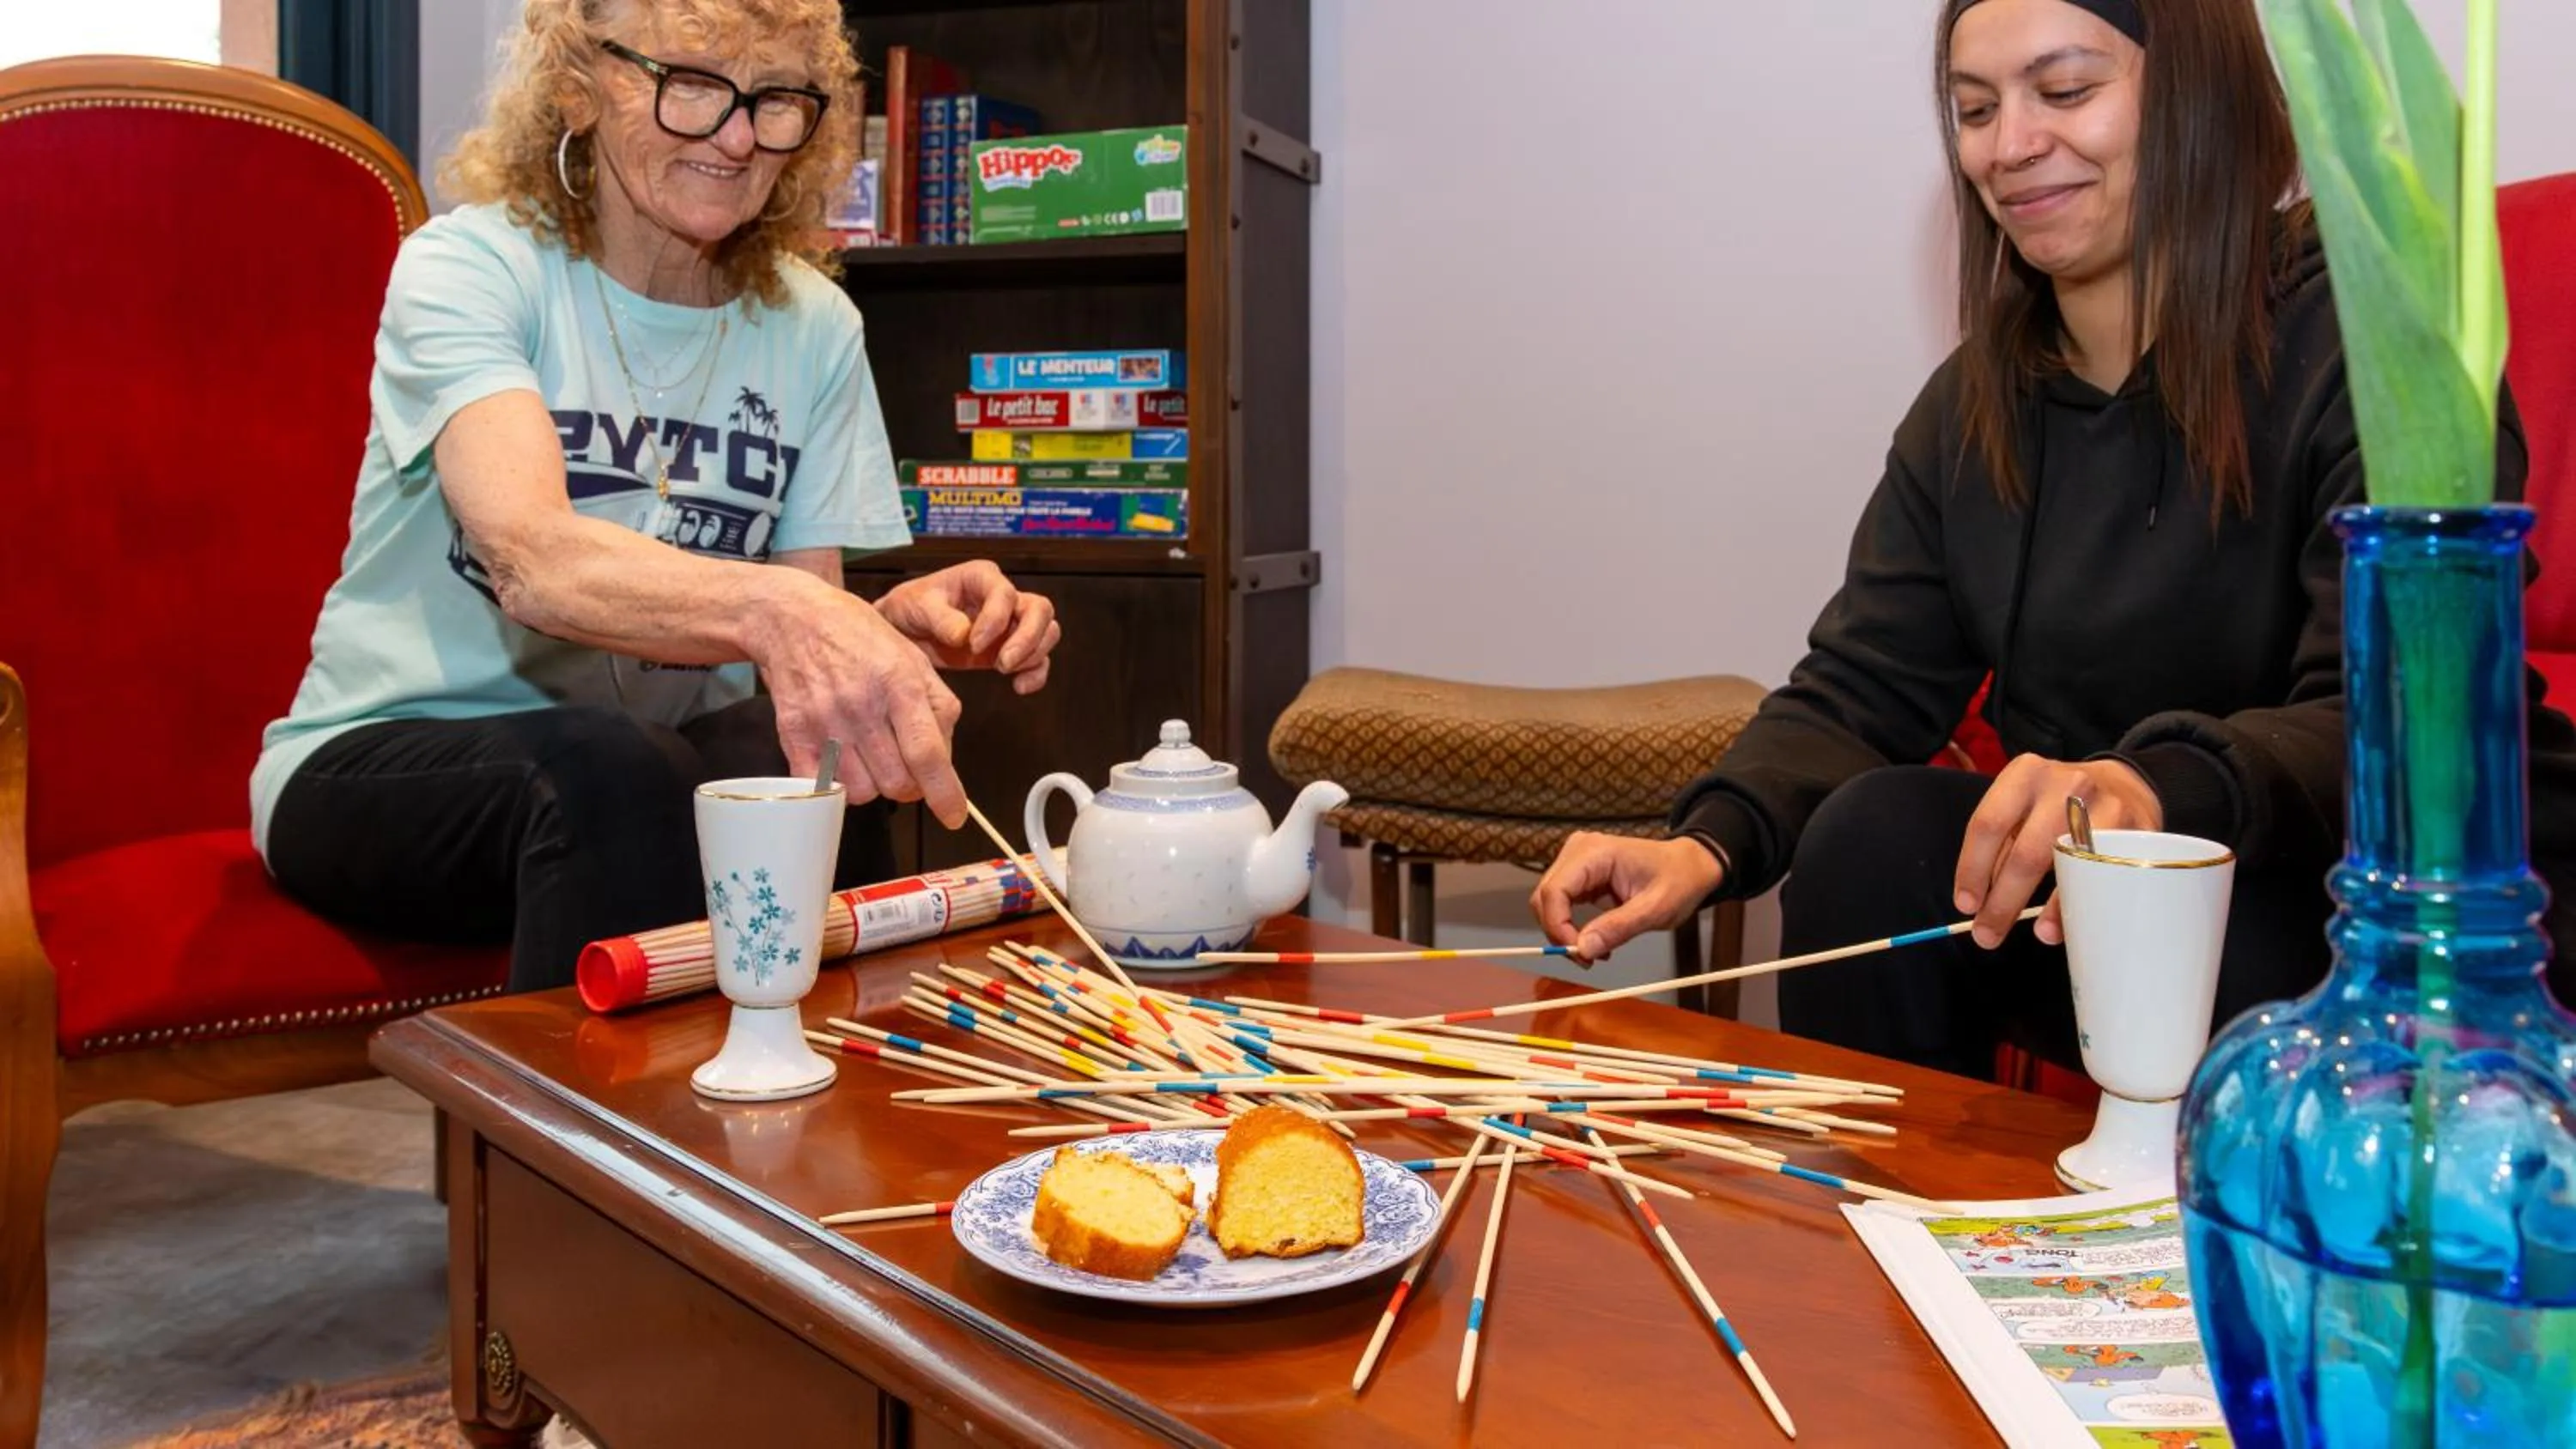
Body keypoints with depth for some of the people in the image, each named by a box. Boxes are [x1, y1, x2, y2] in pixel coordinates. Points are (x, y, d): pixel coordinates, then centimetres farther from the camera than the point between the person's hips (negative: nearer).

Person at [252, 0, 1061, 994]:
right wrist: (771, 607, -51)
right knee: (609, 772, -34)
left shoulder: (813, 325, 1)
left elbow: (802, 644, -2)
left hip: (656, 770, 3)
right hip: (383, 764, -3)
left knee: (805, 764, -29)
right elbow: (532, 560, -32)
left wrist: (901, 624, -25)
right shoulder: (467, 266, -12)